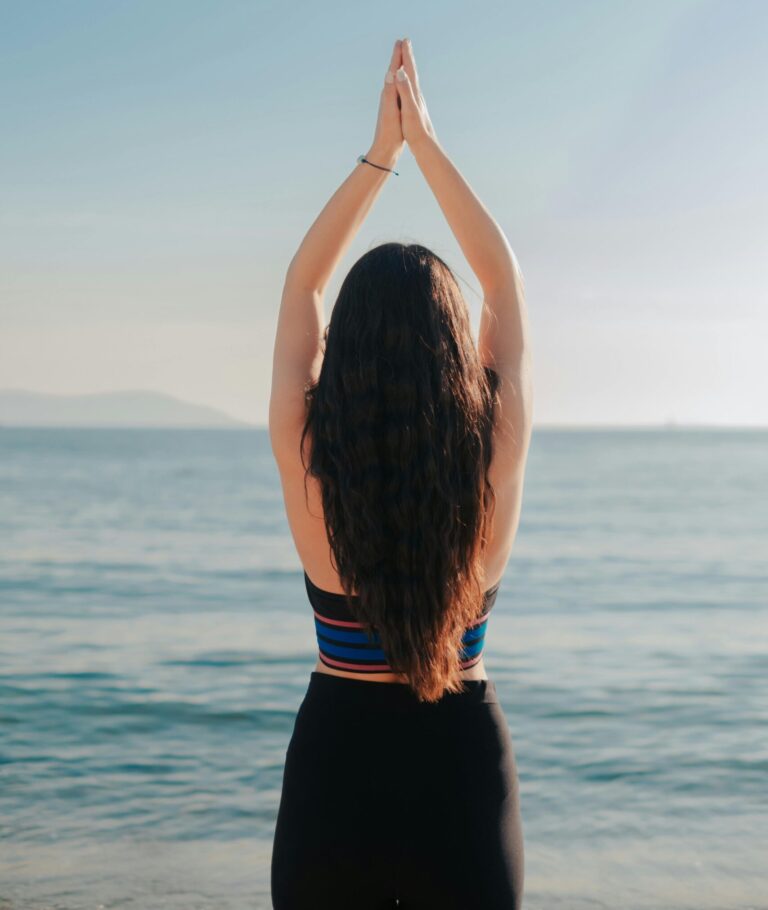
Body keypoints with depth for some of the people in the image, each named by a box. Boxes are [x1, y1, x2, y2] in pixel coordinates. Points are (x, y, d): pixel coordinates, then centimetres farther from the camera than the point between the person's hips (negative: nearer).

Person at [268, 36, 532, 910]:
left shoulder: (306, 456, -14)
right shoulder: (495, 455, -13)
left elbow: (300, 284, 2)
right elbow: (504, 278, 2)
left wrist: (379, 153, 5)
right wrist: (425, 142, 6)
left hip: (333, 771, 0)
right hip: (463, 772, 0)